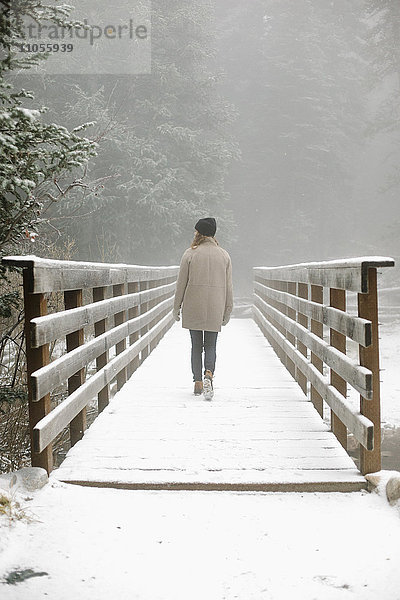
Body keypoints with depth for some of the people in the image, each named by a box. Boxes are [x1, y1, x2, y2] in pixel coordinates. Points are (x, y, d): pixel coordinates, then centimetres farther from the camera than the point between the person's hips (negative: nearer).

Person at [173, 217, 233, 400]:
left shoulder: (190, 254, -3)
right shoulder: (224, 255, 5)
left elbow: (181, 283, -2)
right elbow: (228, 286, 6)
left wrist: (176, 307, 7)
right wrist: (227, 310, 12)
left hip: (193, 308, -1)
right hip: (215, 309, 2)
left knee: (196, 346, 9)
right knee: (211, 346, 8)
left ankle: (198, 383, 8)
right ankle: (208, 375, -18)